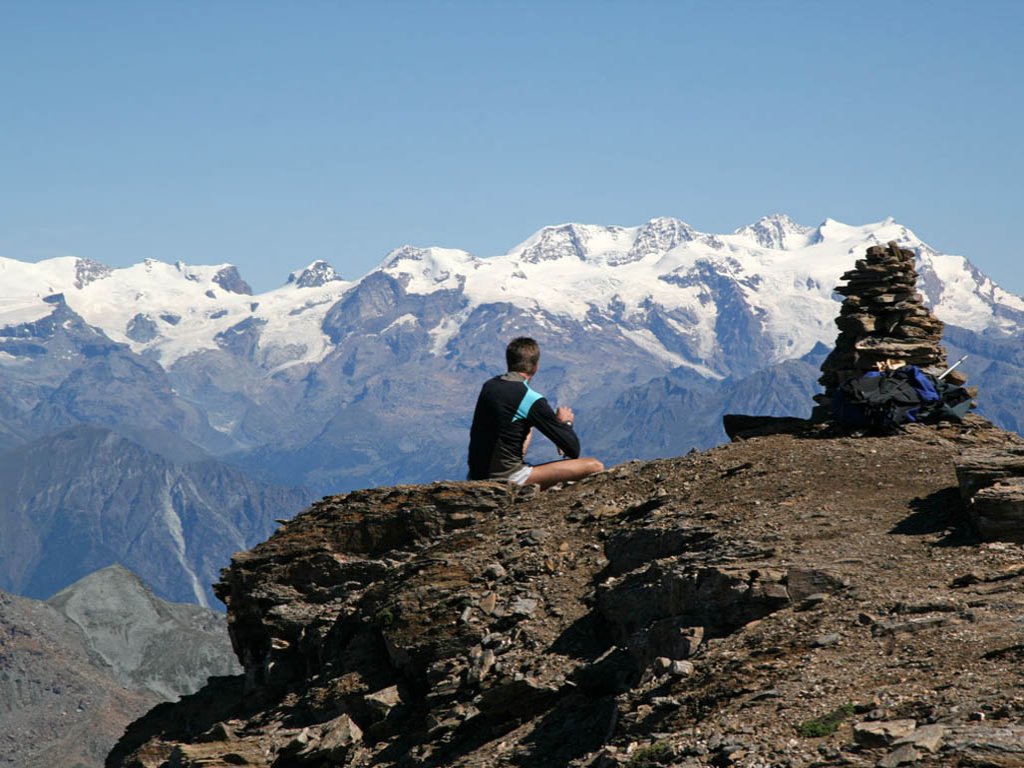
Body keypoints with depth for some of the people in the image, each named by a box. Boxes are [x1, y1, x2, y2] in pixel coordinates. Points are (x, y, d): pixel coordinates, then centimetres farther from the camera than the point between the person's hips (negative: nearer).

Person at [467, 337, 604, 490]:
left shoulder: (488, 386, 6)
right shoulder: (531, 400, -15)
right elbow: (573, 450, -11)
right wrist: (566, 423, 12)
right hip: (506, 479, -8)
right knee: (594, 467, -11)